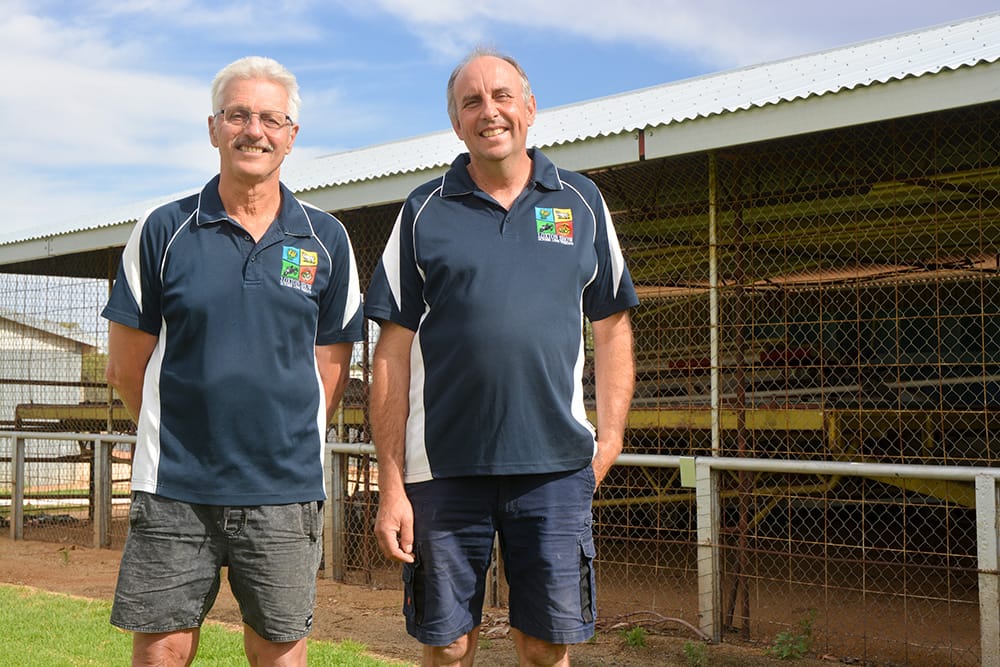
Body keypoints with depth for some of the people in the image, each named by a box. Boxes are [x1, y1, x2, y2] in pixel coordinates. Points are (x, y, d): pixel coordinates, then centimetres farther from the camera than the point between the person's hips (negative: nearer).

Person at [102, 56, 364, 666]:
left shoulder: (326, 240, 4)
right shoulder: (164, 231, 1)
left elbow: (331, 367, 10)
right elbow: (127, 366, 6)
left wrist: (286, 446, 8)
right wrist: (179, 435, 11)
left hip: (285, 489, 1)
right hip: (173, 487, 0)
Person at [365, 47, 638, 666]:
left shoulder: (582, 202, 8)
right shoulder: (425, 212, 4)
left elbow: (612, 329, 13)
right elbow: (393, 355, 2)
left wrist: (611, 438, 2)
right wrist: (391, 486, -3)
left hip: (556, 467, 1)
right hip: (443, 469, 0)